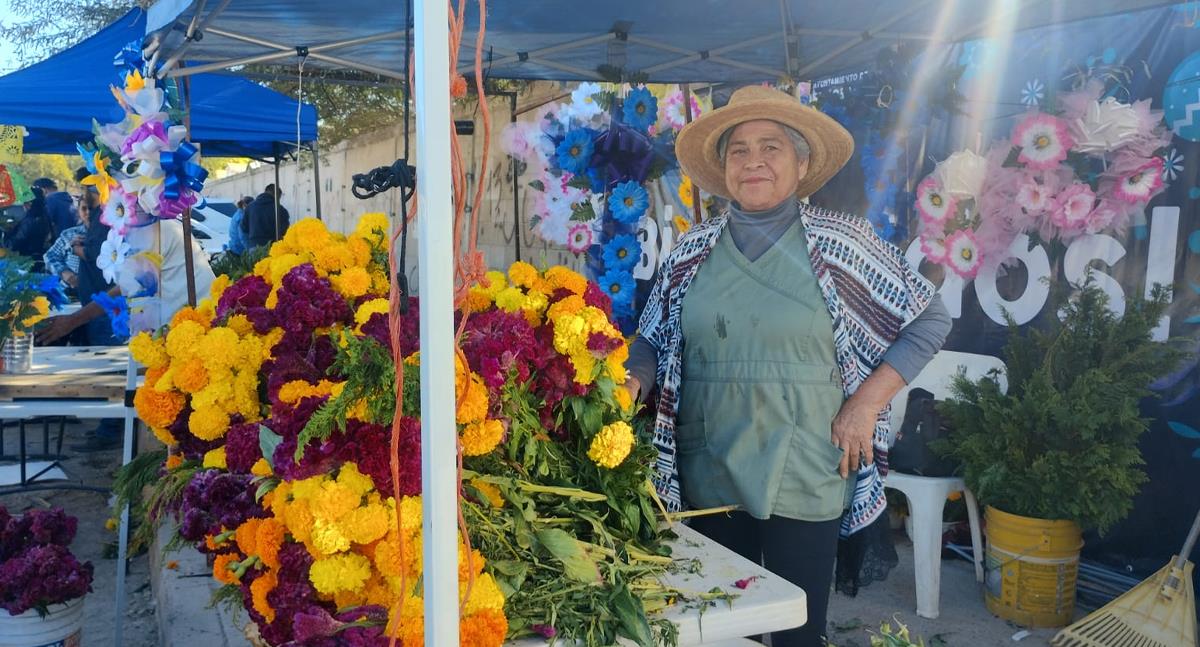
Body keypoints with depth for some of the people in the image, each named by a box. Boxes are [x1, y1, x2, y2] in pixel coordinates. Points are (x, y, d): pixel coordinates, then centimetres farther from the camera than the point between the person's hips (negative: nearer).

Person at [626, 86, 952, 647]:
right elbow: (653, 341, 8)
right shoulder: (695, 249, 5)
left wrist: (867, 402, -8)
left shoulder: (839, 242, -4)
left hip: (805, 481, -3)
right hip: (709, 479, 3)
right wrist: (631, 383, -13)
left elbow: (929, 319, 0)